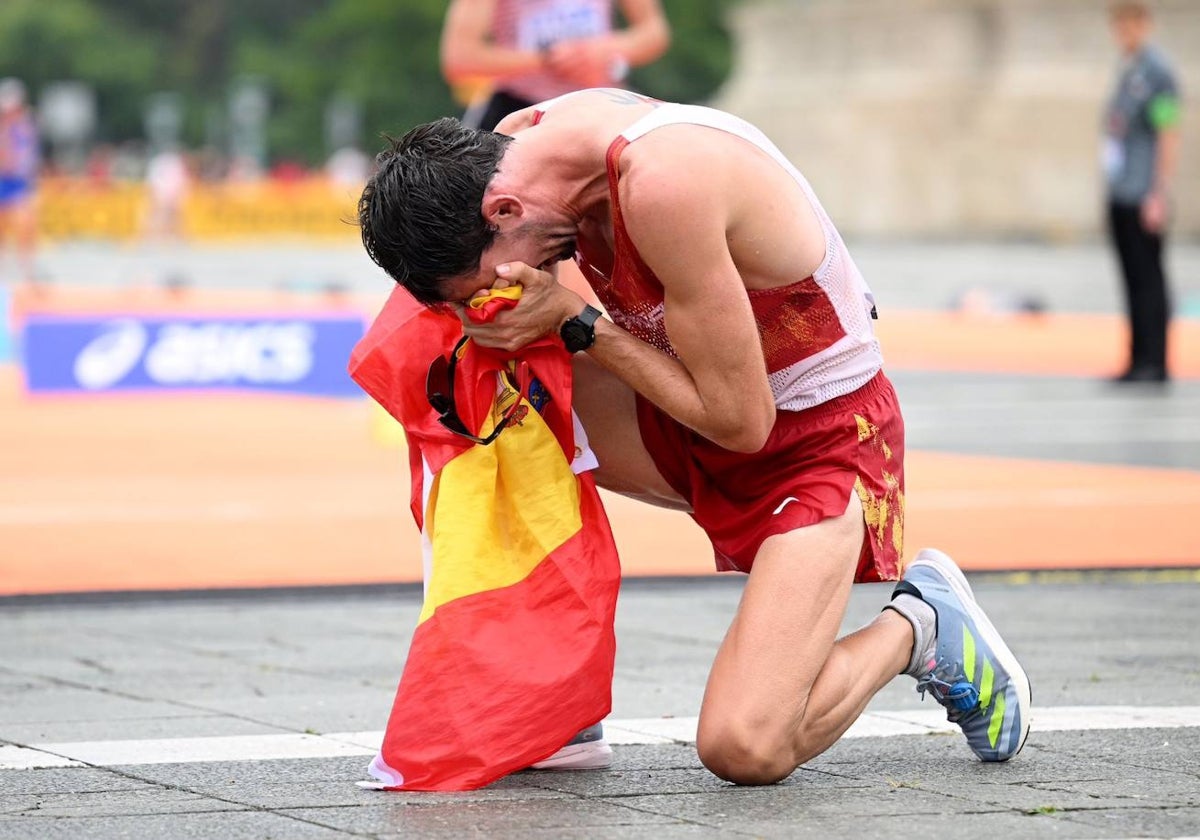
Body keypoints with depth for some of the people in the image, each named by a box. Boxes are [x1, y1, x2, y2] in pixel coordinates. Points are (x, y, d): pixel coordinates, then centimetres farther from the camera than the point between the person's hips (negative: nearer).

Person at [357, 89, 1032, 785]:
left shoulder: (665, 183, -33)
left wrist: (574, 321, -25)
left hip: (823, 435, -8)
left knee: (744, 751, -22)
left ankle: (915, 626, 8)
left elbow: (739, 420, -27)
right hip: (699, 421, 8)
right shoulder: (514, 142, -10)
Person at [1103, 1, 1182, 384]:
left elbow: (1169, 136, -15)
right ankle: (1138, 362, 15)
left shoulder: (1156, 72, -10)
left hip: (1144, 197, -9)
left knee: (1148, 277, -8)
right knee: (1133, 280, 11)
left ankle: (1155, 363, -8)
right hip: (1120, 193, 9)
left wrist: (1159, 194, -19)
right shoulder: (1126, 71, 16)